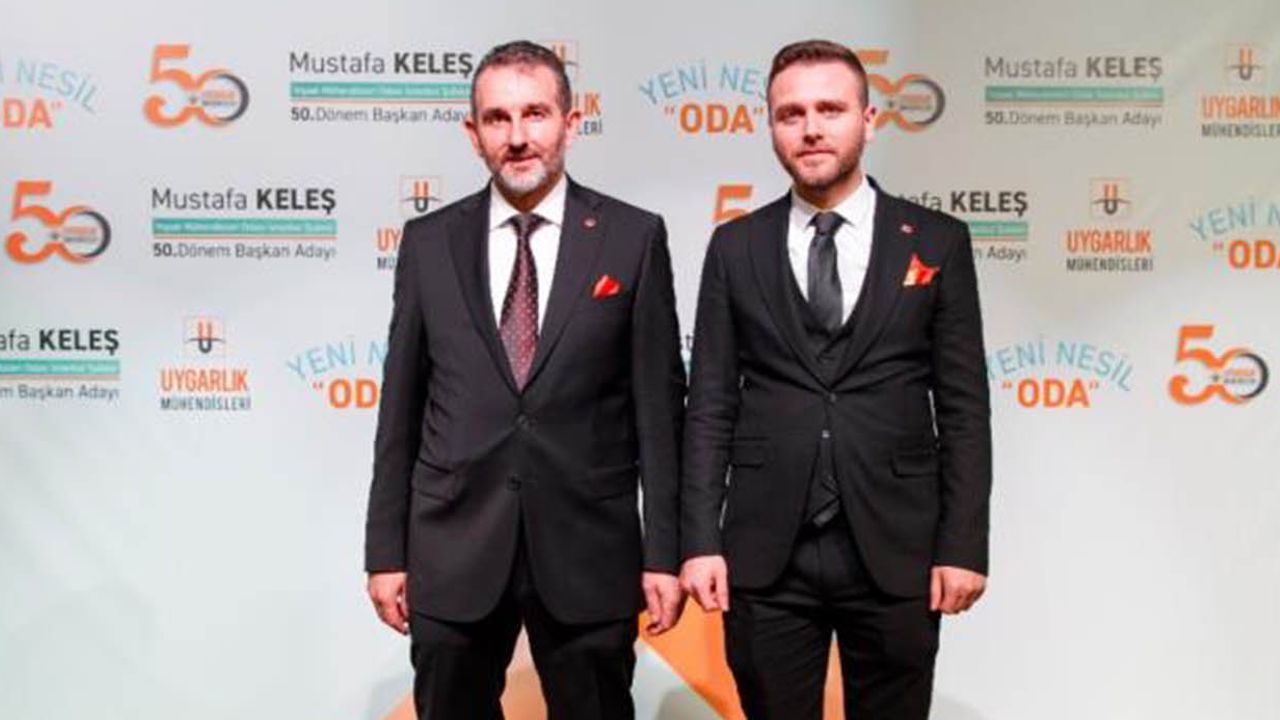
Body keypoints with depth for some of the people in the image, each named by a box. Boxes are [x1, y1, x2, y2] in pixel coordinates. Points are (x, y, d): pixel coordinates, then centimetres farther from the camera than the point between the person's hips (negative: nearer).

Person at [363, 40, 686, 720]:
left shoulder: (633, 237, -1)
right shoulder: (429, 241, 4)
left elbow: (658, 403, -1)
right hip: (453, 549, 2)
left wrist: (664, 552, -3)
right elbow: (401, 406, 6)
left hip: (589, 549, -1)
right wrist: (386, 550, 4)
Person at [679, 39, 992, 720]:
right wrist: (700, 539, -3)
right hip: (764, 553, 1)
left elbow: (964, 407, 2)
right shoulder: (735, 247, 5)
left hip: (896, 550, 0)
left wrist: (963, 544, -4)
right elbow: (709, 405, 3)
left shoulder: (937, 241, 3)